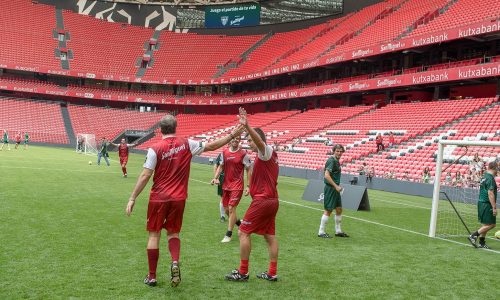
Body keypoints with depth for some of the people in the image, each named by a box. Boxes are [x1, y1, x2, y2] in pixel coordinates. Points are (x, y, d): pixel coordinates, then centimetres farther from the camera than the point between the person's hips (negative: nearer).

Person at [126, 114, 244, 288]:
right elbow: (211, 146, 6)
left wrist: (132, 198, -5)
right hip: (178, 198, 2)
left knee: (154, 235, 9)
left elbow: (145, 176, -11)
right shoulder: (186, 144, -2)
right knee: (173, 233, 17)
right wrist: (232, 135, 15)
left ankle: (152, 277, 13)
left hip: (159, 198, -2)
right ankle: (175, 262, -9)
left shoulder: (155, 149, -9)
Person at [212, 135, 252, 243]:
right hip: (226, 185, 5)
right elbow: (221, 166, 16)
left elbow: (248, 170, -4)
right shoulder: (224, 152, 5)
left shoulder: (243, 154, -8)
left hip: (237, 186, -5)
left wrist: (248, 186, -9)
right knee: (226, 209, 10)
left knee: (231, 208, -10)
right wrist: (215, 177, 1)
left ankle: (228, 235, 1)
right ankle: (239, 223, 38)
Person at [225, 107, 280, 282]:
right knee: (270, 236, 11)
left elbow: (259, 139, -35)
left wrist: (247, 126, -50)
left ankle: (243, 272, 1)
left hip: (262, 200, -10)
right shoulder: (270, 155, 17)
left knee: (243, 232, -3)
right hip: (272, 199, 10)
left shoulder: (266, 151, -12)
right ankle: (272, 273, 14)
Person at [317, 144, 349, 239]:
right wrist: (336, 186, -23)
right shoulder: (331, 161, -15)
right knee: (328, 210, -5)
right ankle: (321, 232, 3)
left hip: (335, 189, 9)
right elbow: (327, 175, -24)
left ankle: (338, 231, 24)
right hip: (330, 188, -9)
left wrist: (338, 186, 16)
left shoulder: (336, 161, 14)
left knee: (339, 209, 13)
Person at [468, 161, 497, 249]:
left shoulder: (484, 177, 13)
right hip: (487, 204, -10)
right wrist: (494, 207, -21)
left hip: (481, 202, 10)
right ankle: (473, 236, -5)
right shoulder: (490, 178, -16)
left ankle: (482, 242, 18)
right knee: (490, 224, -3)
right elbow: (490, 193, -22)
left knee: (485, 224, 15)